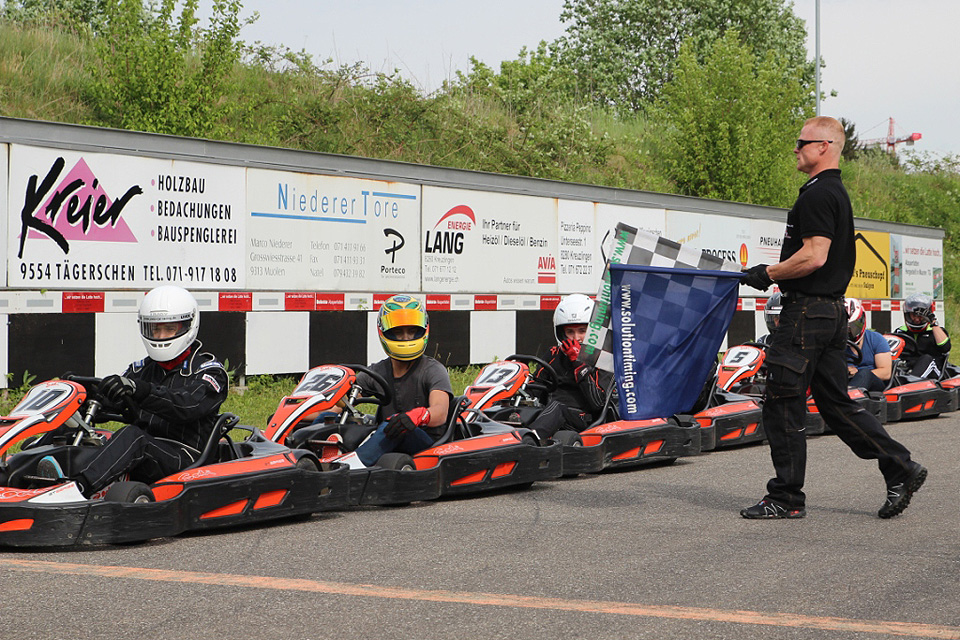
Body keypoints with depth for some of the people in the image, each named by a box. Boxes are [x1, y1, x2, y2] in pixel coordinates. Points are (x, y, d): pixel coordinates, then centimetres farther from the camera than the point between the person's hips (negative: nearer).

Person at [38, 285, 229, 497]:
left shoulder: (210, 370, 3)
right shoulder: (142, 370, 23)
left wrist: (138, 390, -33)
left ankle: (79, 486, -57)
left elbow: (186, 406, -18)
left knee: (132, 436, -35)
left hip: (184, 459, -6)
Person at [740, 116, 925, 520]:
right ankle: (900, 469, 9)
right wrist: (774, 273, 18)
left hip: (807, 312, -10)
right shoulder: (837, 193, 18)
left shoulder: (817, 194, -15)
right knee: (836, 403, 13)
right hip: (832, 310, 10)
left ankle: (786, 498, 4)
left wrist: (768, 274, -12)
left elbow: (814, 256, -23)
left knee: (782, 405, -2)